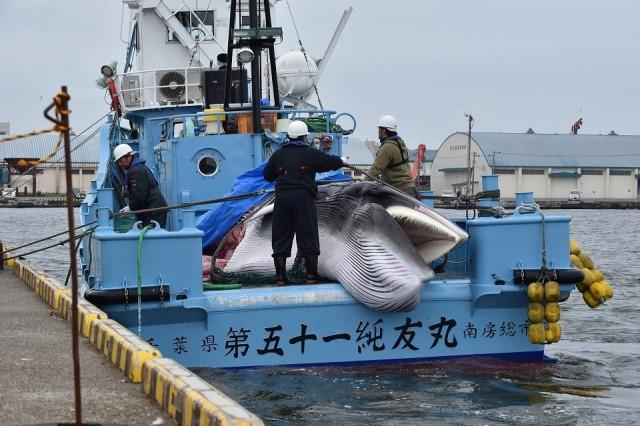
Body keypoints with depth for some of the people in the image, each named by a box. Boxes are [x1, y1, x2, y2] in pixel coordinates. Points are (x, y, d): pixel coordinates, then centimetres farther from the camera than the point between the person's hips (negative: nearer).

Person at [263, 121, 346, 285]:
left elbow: (267, 175, 18)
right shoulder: (309, 154, -1)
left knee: (280, 237, 7)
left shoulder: (278, 154, 10)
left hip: (282, 197, 3)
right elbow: (330, 162, 6)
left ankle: (280, 276, 4)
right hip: (303, 197, -3)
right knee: (308, 237, 3)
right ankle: (311, 275, 3)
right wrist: (342, 161, 27)